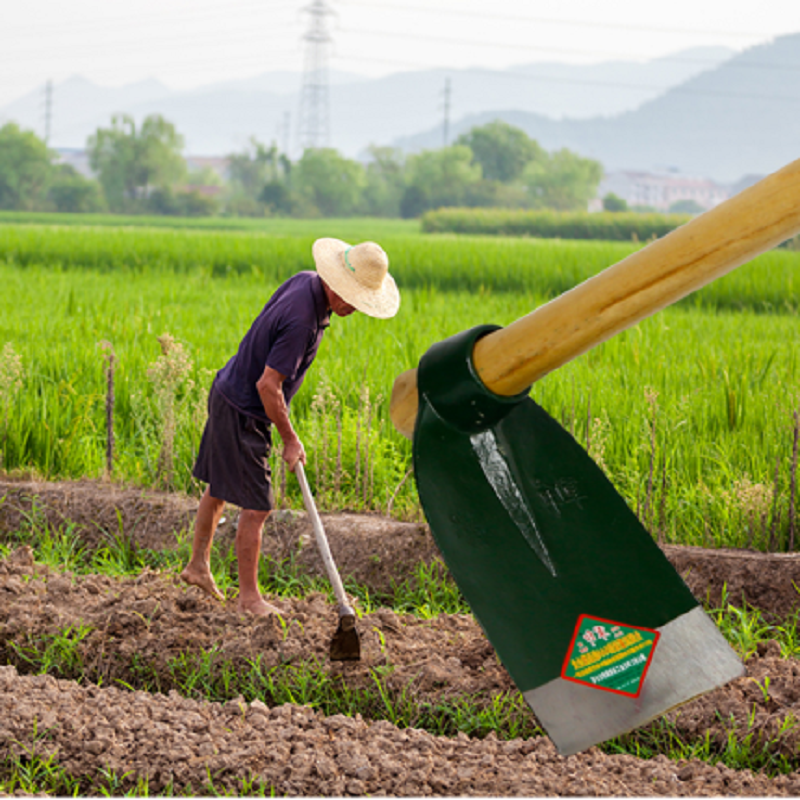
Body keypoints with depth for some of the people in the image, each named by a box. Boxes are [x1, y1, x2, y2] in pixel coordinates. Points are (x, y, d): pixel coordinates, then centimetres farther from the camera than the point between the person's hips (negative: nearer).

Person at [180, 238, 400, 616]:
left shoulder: (305, 281, -3)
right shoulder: (301, 320, -32)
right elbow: (268, 385, -29)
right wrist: (290, 439, -17)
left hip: (229, 393, 10)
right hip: (243, 412, -10)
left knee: (220, 487, 22)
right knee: (256, 506, -3)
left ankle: (198, 565, 36)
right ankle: (249, 597, 5)